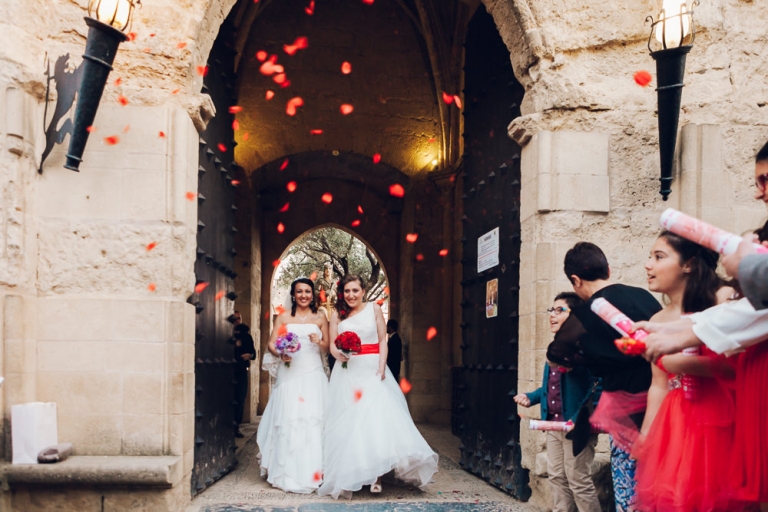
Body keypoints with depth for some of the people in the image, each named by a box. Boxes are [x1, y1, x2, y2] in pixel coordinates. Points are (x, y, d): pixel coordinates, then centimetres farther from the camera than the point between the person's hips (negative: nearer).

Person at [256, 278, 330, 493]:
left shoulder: (320, 318, 10)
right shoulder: (284, 317, 8)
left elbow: (327, 348, 9)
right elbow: (271, 344, 4)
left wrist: (319, 342, -11)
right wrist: (281, 354, -15)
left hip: (313, 376, 1)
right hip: (290, 375, 0)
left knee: (313, 421, -3)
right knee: (288, 421, -4)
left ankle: (312, 473, 5)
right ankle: (288, 474, 3)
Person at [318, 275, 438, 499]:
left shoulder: (374, 309, 6)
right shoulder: (337, 314, 8)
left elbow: (382, 341, 3)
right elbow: (332, 346, 3)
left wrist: (381, 367, -10)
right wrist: (338, 354, -20)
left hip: (372, 369, -1)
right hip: (347, 371, 1)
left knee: (377, 416, -13)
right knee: (348, 421, -2)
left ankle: (376, 474, -12)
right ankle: (349, 475, 3)